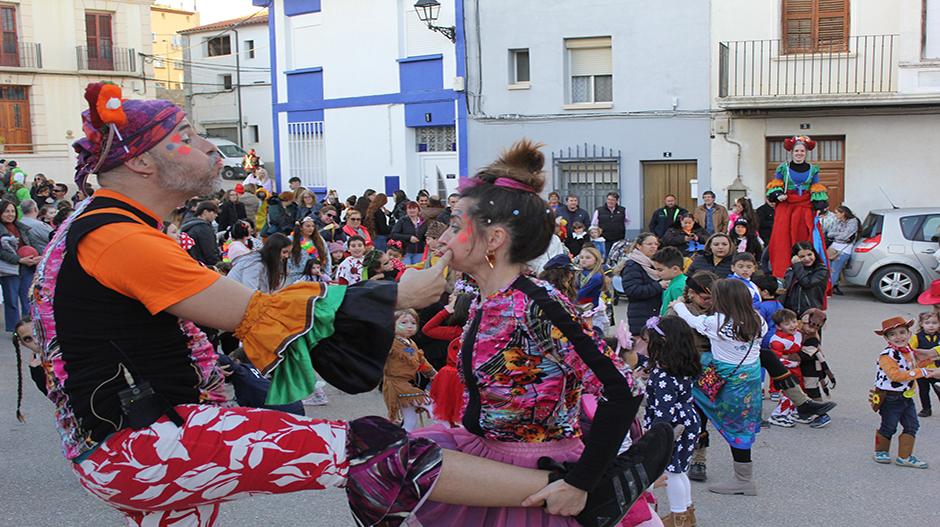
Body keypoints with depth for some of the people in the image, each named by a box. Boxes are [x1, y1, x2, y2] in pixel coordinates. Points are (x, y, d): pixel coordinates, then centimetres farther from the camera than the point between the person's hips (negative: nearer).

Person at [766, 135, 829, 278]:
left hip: (805, 209, 1)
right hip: (785, 207, -1)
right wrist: (778, 195, -12)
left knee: (805, 240, -2)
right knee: (783, 240, -7)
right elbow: (775, 187, 9)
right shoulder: (783, 168, 5)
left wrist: (819, 206, 0)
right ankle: (781, 274, -3)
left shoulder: (813, 170, 10)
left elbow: (817, 190, 11)